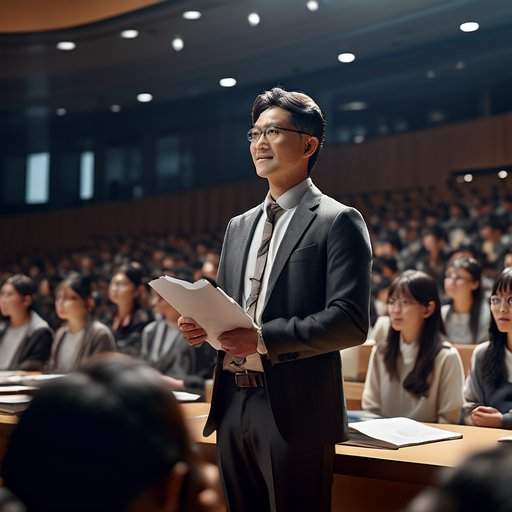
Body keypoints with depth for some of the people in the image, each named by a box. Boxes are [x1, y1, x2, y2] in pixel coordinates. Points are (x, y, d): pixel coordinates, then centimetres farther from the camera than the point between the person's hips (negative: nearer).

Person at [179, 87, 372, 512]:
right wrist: (202, 323, -1)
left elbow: (351, 322, -15)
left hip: (295, 410, -7)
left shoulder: (338, 221, -5)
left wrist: (264, 338, -21)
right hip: (233, 403, 7)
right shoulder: (239, 226, 17)